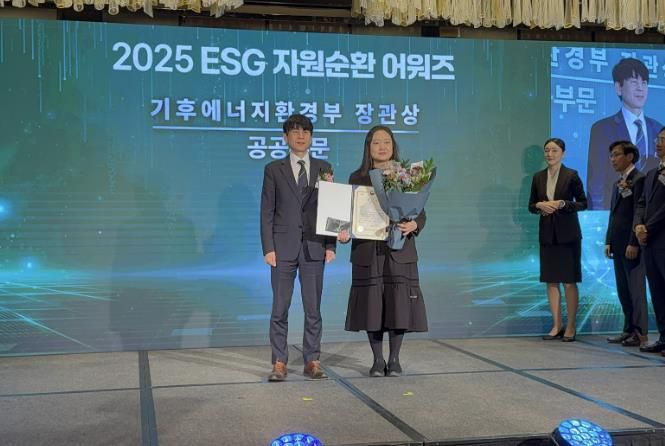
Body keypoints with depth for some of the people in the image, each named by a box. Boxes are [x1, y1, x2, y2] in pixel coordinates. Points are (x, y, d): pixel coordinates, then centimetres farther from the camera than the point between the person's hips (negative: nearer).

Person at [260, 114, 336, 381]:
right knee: (280, 308, 2)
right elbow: (267, 212, 2)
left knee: (313, 308, 5)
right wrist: (268, 248, -6)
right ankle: (279, 363, 9)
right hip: (284, 247, -1)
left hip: (314, 247, 1)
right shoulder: (274, 170, 5)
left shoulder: (323, 168, 9)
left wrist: (330, 245, -1)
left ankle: (312, 362, 13)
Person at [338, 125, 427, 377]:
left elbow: (420, 213, 3)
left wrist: (413, 225, -18)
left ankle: (394, 360, 14)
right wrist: (344, 233, -13)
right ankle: (377, 360, 15)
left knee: (398, 304, -1)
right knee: (371, 305, 1)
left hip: (399, 250, 0)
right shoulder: (357, 178, 7)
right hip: (367, 252, 1)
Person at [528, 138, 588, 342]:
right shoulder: (538, 177, 8)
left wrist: (562, 204, -17)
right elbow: (531, 205, 13)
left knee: (569, 281, -1)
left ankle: (570, 327, 7)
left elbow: (583, 203, -2)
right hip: (547, 234, 4)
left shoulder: (571, 175, -4)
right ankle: (557, 325, 14)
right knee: (551, 281, 6)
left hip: (567, 234, -4)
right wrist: (540, 205, -9)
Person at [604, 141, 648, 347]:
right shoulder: (618, 184, 19)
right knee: (623, 290, 10)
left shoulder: (639, 179, -8)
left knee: (636, 289, -5)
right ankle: (629, 330, 15)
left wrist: (634, 243, -19)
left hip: (632, 245, -9)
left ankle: (640, 333, 0)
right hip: (618, 244, 9)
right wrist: (609, 241, 13)